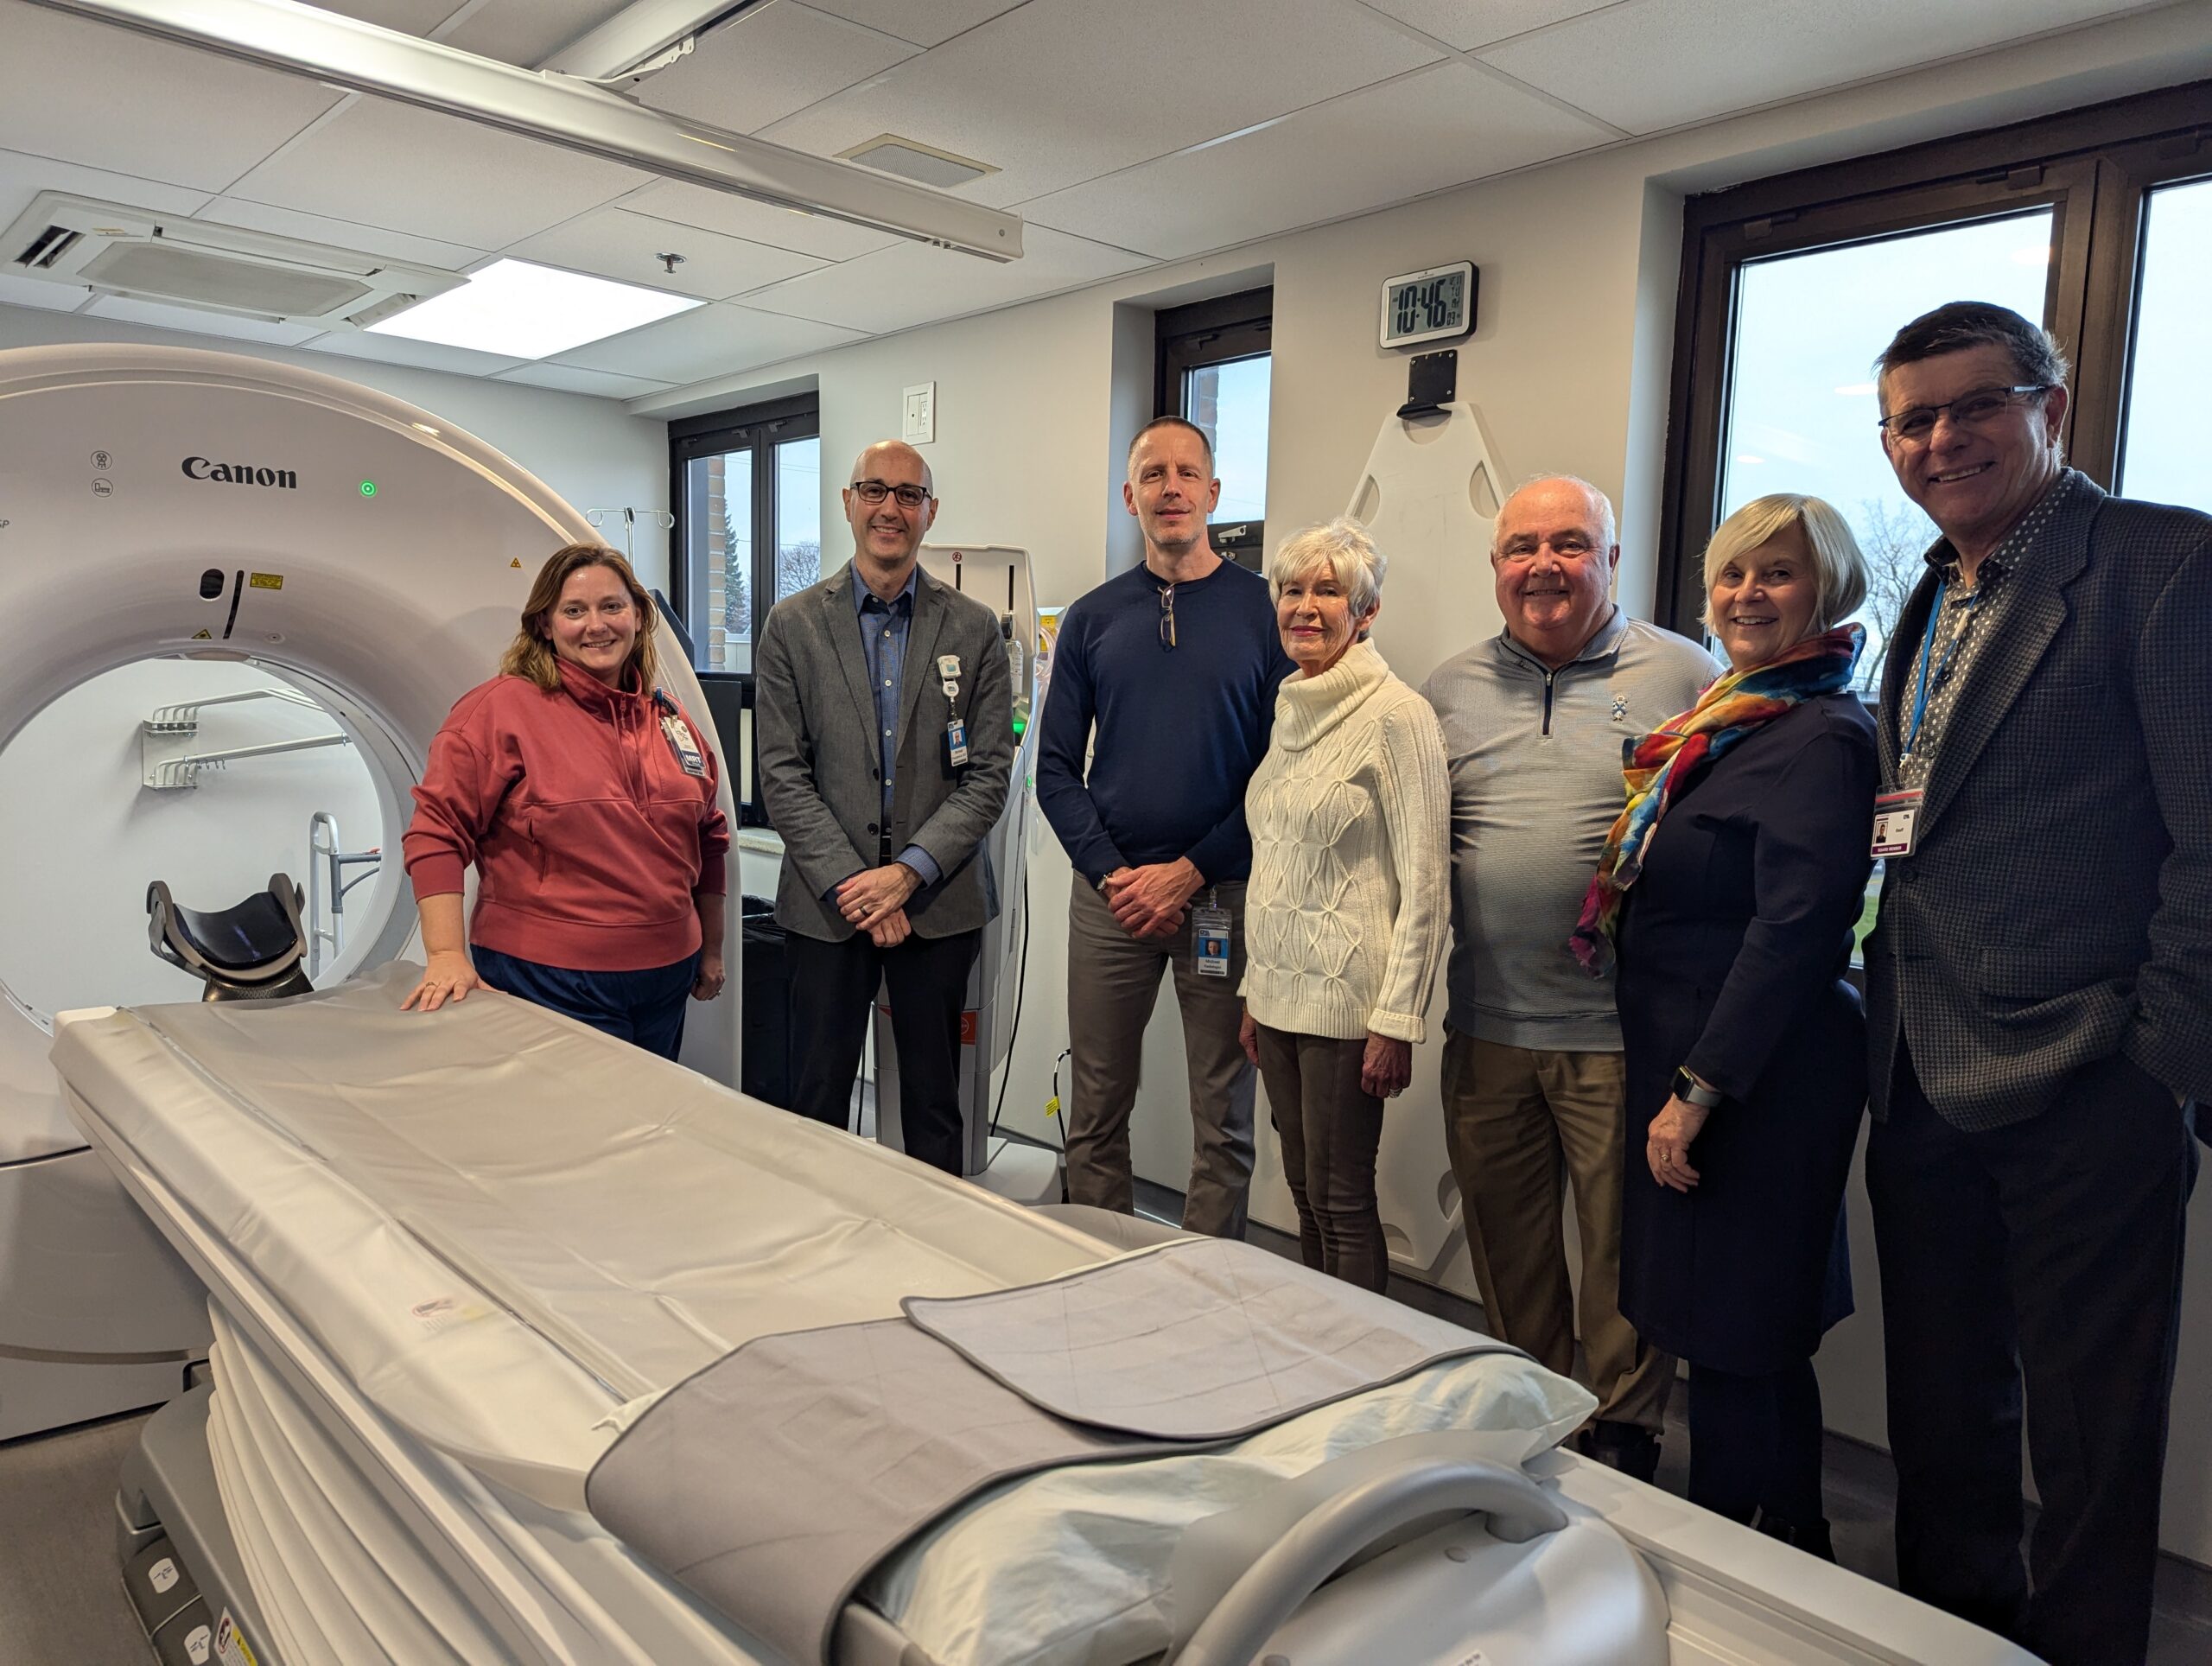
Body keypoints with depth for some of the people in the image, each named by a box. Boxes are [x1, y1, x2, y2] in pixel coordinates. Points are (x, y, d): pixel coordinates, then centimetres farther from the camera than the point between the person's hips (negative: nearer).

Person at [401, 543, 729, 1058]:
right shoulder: (501, 708, -7)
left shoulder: (670, 719, 10)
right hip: (550, 983, -6)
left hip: (666, 976, 6)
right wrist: (447, 955, -18)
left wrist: (711, 949, 19)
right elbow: (438, 828, -10)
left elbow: (707, 838, 18)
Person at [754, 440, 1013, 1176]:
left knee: (934, 1105, 10)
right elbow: (783, 776, -2)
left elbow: (988, 774, -1)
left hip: (940, 902, 1)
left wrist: (908, 872, -11)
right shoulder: (793, 625, 3)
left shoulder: (973, 629, 4)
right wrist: (851, 885, -11)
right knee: (816, 1102, 6)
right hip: (826, 904, 0)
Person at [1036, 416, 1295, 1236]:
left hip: (1222, 895, -2)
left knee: (1224, 1119, 6)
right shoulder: (1092, 618, 8)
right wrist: (1111, 873, -7)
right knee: (1095, 1109, 10)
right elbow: (1056, 768, 7)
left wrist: (1191, 872, -11)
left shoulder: (1264, 609, 0)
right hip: (1108, 896, 3)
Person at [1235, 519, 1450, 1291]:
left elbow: (1422, 881, -14)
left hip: (1347, 997, -7)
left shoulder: (1395, 715, -12)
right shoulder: (1292, 708, 11)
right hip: (1280, 990, 7)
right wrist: (1255, 993, 16)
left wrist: (1397, 1021, -17)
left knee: (1341, 1202, 2)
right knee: (1305, 1193, 16)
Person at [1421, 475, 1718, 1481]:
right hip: (1486, 1027, 4)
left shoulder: (1687, 676, -1)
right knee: (1504, 1247, 16)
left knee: (1626, 1254, 5)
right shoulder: (1451, 688, 11)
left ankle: (1623, 1442, 26)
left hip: (1624, 1031, -4)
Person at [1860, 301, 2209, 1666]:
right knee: (1942, 1416, 20)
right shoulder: (1933, 602, 14)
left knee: (2090, 1439, 8)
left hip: (2082, 1095, -7)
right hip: (1925, 1086, 7)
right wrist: (1893, 1036, 7)